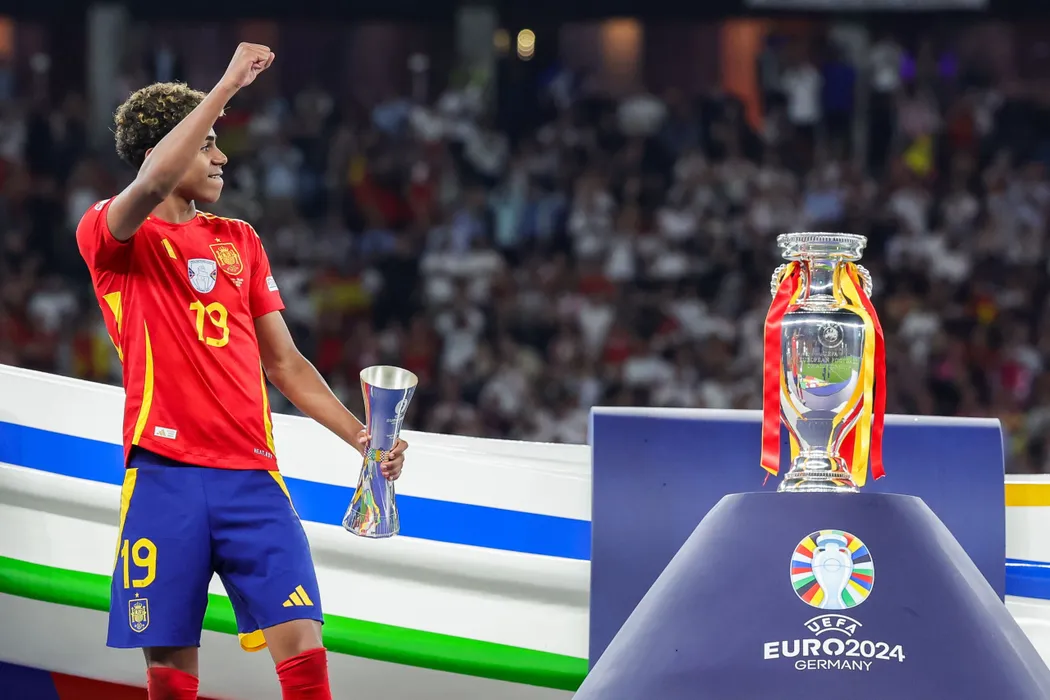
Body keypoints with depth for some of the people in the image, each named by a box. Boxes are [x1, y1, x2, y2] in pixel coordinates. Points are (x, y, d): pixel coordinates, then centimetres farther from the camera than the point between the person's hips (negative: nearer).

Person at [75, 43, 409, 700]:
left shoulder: (240, 241, 19)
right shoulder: (109, 235, 2)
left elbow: (283, 361, 20)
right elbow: (153, 185, -22)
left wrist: (360, 435, 8)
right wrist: (227, 85, -19)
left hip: (251, 473, 4)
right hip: (165, 472, -4)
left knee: (302, 646, -10)